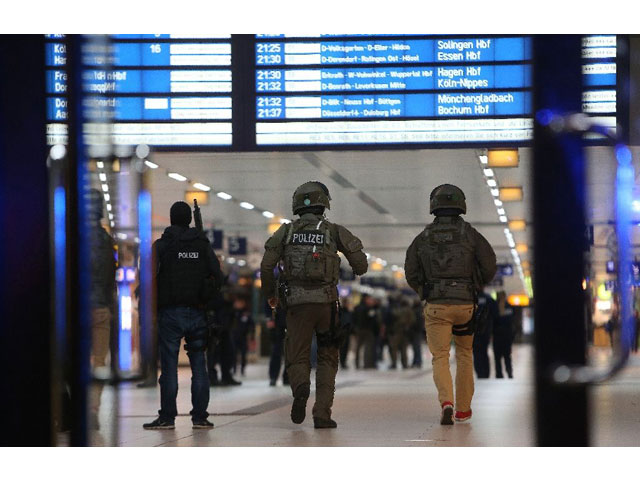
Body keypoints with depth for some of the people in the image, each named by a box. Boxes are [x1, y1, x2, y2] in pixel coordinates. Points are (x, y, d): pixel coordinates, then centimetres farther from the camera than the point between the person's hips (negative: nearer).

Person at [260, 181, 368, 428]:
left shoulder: (287, 231, 7)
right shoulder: (334, 231, 4)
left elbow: (266, 265, 1)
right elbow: (361, 264, 1)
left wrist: (269, 293, 16)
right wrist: (359, 269, 25)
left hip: (297, 302, 0)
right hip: (326, 301, 0)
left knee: (297, 358, 9)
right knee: (327, 360, 12)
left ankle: (300, 386, -25)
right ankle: (322, 415, 4)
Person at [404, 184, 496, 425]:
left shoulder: (423, 238, 4)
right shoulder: (470, 233, 0)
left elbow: (411, 274, 4)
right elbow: (489, 265, -5)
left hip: (436, 306, 0)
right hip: (465, 304, 0)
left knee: (440, 358, 2)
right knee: (464, 353, 20)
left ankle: (446, 403, -24)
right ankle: (463, 409, 23)